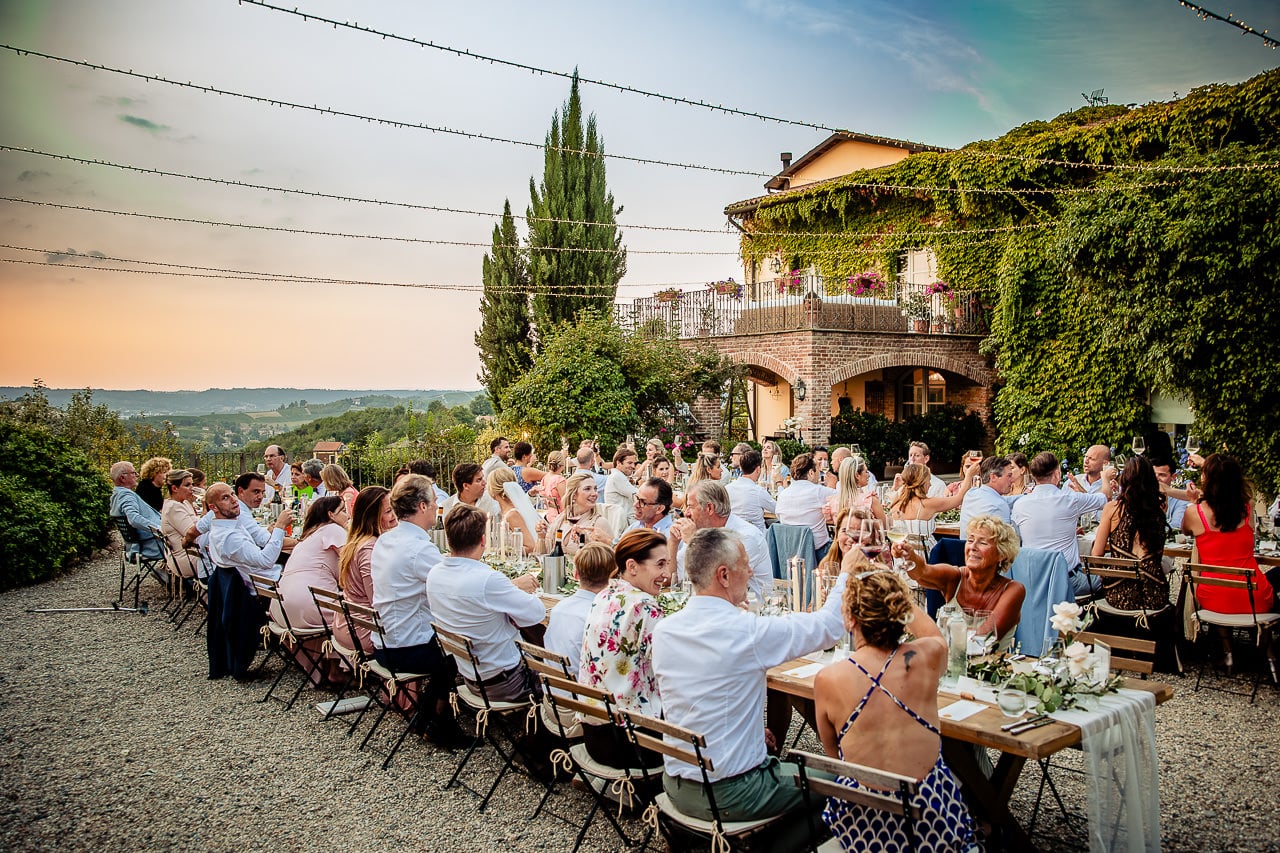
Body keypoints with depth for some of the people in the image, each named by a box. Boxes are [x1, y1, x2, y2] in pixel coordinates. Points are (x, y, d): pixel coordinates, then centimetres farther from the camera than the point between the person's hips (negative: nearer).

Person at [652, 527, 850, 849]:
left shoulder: (663, 630, -3)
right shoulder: (748, 631, -22)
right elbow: (828, 626, -11)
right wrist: (848, 572, 3)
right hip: (729, 795, -6)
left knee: (778, 758, 29)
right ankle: (773, 846, 10)